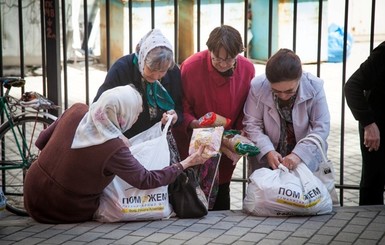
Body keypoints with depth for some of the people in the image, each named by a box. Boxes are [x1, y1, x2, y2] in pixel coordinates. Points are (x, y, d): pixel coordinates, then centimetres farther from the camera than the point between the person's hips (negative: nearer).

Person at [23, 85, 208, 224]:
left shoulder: (76, 111, -11)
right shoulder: (113, 148, -27)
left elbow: (41, 141, 1)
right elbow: (146, 180, -17)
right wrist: (186, 163, -9)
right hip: (65, 212, -4)